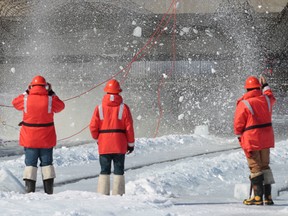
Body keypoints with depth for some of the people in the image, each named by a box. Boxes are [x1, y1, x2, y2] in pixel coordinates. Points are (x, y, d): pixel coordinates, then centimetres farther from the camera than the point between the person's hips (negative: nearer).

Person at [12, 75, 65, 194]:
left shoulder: (26, 99, -7)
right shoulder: (50, 100, -8)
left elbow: (15, 103, 13)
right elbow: (60, 106, 10)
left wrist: (26, 93, 17)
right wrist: (52, 94, 14)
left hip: (29, 139, 0)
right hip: (46, 139, 0)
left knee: (30, 163, 4)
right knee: (47, 163, 9)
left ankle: (29, 191, -3)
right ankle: (49, 191, 5)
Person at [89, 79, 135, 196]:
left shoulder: (99, 108, -2)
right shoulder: (123, 108, -4)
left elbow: (93, 127, -3)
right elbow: (129, 127, -3)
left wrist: (97, 138, 16)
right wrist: (131, 143, 7)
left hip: (104, 145, 1)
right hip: (119, 145, -1)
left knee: (104, 171, 7)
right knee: (119, 171, 5)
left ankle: (103, 195, 1)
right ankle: (117, 195, 0)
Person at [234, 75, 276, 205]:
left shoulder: (243, 104, -14)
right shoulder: (266, 100, 0)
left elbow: (238, 125, -9)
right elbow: (272, 98, 28)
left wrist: (240, 136, 9)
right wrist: (265, 86, 41)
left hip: (251, 140, -5)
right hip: (266, 139, 5)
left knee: (255, 167, 1)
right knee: (265, 165, 13)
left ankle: (258, 197, 0)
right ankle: (268, 196, 12)